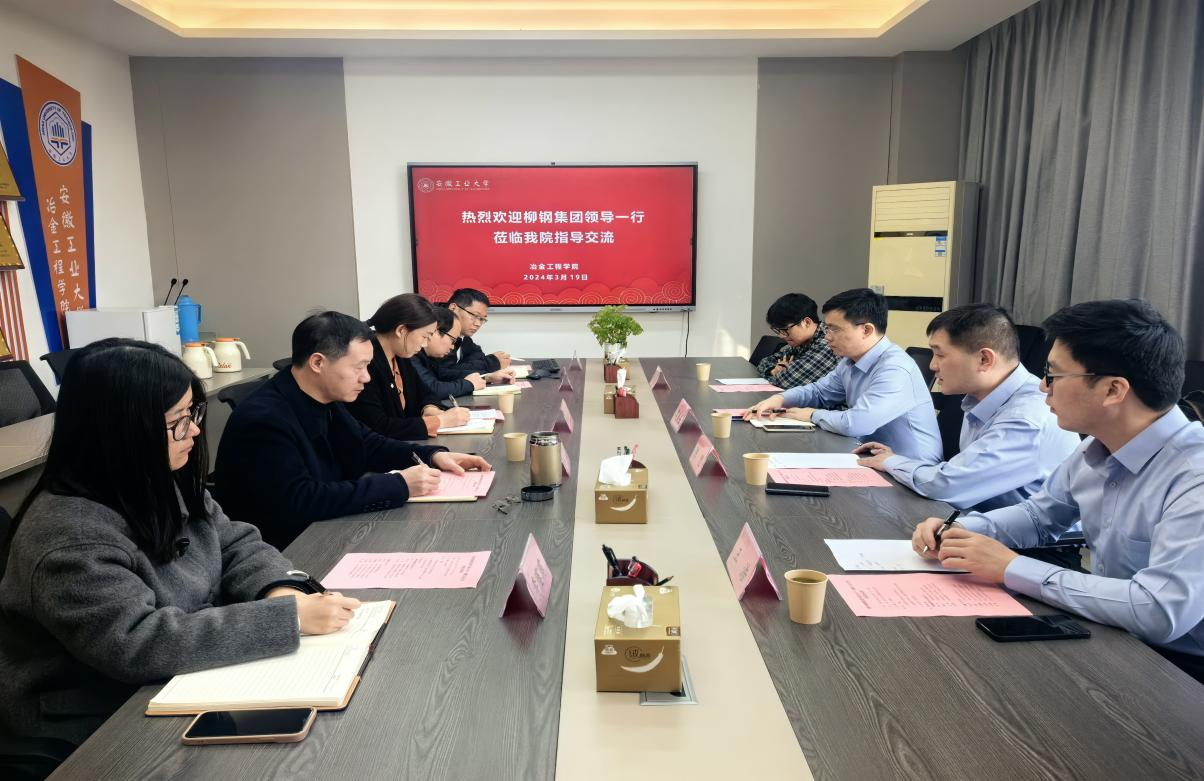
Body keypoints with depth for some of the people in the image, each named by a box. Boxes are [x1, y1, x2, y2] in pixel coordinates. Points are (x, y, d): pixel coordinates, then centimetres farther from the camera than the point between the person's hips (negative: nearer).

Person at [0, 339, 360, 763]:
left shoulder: (164, 483, 0)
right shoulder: (69, 537, -27)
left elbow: (236, 544, 4)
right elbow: (138, 645, -33)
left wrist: (281, 591, -18)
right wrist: (289, 617, -34)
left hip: (186, 686, 7)